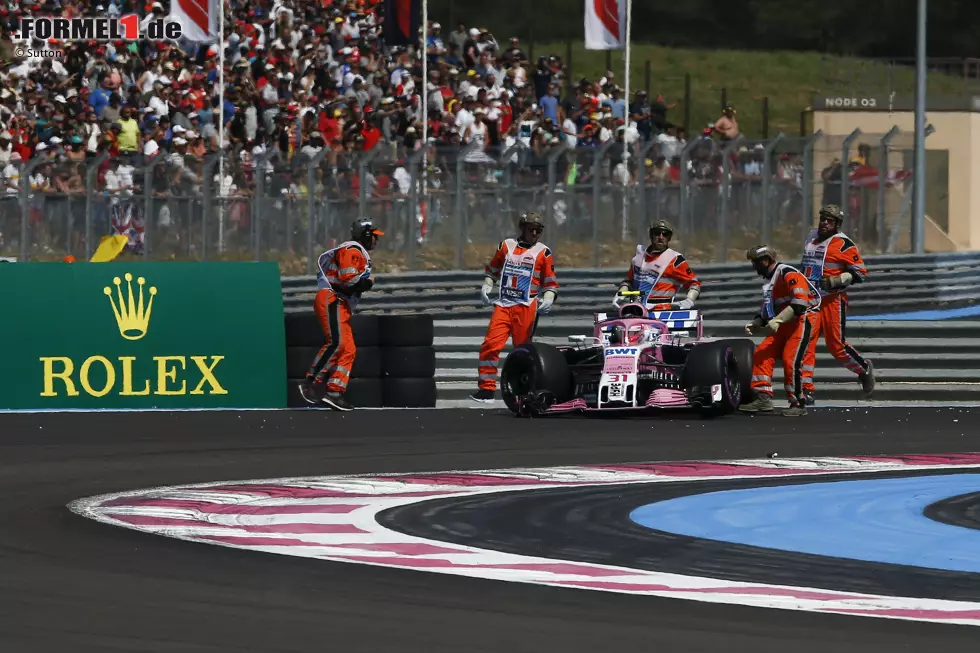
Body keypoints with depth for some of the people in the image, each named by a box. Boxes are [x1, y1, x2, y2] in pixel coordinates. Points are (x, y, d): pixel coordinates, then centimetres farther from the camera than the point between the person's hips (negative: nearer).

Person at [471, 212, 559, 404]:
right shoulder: (506, 246, 14)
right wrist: (486, 286, 10)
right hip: (503, 305, 2)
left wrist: (547, 300, -9)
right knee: (491, 345, -12)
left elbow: (551, 283, 9)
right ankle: (486, 390, -9)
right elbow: (492, 269, 26)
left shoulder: (543, 252, 7)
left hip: (526, 307, -2)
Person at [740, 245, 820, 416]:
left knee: (790, 359, -18)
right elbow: (767, 311, 24)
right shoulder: (769, 281, 19)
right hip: (784, 325, 10)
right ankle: (763, 398, -5)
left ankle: (798, 404, -9)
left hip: (803, 320, -10)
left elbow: (799, 304, -24)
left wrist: (776, 321, -27)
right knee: (762, 354, -3)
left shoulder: (788, 274, -13)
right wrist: (754, 325, 6)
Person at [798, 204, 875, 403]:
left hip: (832, 300, -6)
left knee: (836, 345, -4)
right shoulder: (811, 238, 15)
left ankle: (864, 369, 24)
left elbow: (860, 273, -10)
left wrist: (835, 281, -20)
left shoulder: (843, 244, -7)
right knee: (805, 344, -5)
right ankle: (806, 391, -5)